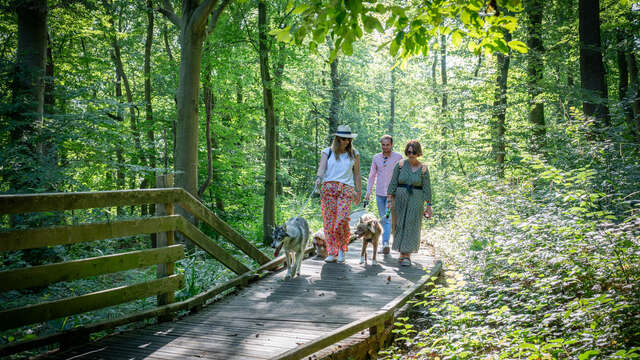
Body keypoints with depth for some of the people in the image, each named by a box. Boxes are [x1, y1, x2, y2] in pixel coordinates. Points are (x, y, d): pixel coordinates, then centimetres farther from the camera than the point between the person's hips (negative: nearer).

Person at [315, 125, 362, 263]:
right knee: (329, 220, -3)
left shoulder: (354, 154, 14)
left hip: (346, 189, 0)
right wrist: (319, 178, -23)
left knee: (342, 220, -16)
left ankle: (342, 249, 6)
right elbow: (322, 167, -3)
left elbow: (356, 174, 17)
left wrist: (359, 192, 15)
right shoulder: (328, 152, 11)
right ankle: (332, 253, 5)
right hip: (328, 187, 1)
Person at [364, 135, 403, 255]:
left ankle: (385, 243, -22)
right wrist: (368, 192, 7)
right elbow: (372, 175, 13)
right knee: (383, 219, 9)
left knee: (388, 218, -16)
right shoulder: (376, 157, 8)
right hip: (379, 193, 4)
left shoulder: (398, 157, -2)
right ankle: (386, 243, 18)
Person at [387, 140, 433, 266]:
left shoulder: (423, 168, -2)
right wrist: (390, 199, -8)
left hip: (416, 201, -1)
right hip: (400, 199, 2)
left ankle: (407, 255, 0)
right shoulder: (400, 165, -1)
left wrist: (428, 205, -2)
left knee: (411, 227, -4)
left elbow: (427, 188, 0)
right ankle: (403, 252, 23)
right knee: (400, 226, 7)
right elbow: (393, 183, -1)